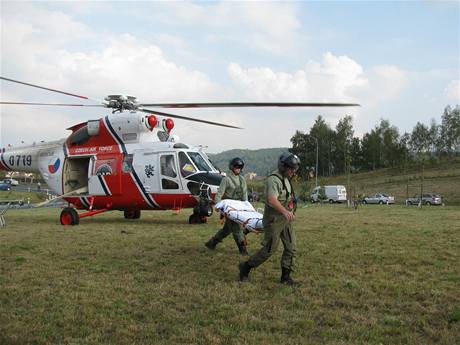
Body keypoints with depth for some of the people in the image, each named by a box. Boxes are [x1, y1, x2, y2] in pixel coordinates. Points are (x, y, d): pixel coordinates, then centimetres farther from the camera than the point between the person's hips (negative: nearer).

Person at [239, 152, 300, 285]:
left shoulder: (285, 179, 11)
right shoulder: (273, 180, -20)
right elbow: (272, 200, -37)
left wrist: (291, 212, 31)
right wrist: (285, 211, -51)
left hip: (285, 220, 9)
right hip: (274, 220, -9)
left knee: (291, 248, 4)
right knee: (269, 249, -3)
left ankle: (285, 276, 11)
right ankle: (246, 267, 13)